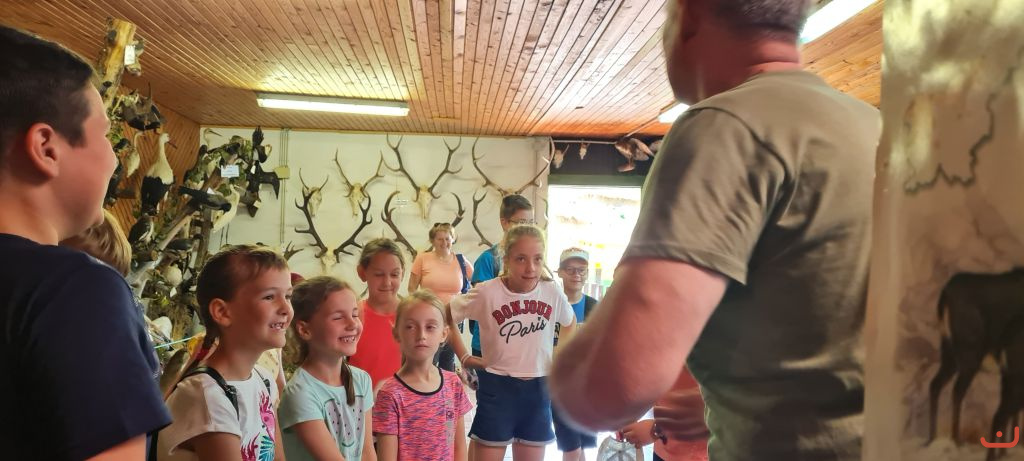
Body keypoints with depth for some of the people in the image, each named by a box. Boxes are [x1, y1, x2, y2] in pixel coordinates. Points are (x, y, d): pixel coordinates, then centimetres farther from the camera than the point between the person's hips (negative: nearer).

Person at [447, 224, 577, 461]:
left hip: (538, 390, 3)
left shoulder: (553, 292, -5)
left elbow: (570, 322, 17)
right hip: (497, 388, -3)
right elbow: (444, 317, -3)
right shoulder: (486, 293, -15)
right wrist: (464, 356, -5)